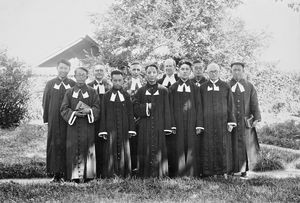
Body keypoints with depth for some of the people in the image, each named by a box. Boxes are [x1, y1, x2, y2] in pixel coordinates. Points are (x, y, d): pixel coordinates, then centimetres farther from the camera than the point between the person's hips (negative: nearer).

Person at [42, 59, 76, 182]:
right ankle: (55, 173, 4)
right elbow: (45, 102, 8)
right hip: (54, 120, 0)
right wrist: (46, 118, 2)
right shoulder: (50, 84, 9)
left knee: (67, 145, -1)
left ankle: (65, 172, 5)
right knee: (54, 144, -1)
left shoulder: (73, 85, 8)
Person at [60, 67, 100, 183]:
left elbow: (97, 108, 3)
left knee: (87, 150, -1)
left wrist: (88, 111, -17)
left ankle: (87, 174, 5)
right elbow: (64, 109, 4)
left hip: (88, 126, 0)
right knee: (74, 150, -2)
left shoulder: (92, 92, 9)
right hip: (73, 126, 0)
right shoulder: (69, 92, 10)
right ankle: (75, 175, 2)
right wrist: (74, 113, -14)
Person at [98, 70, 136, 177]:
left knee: (124, 152, 3)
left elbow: (130, 114, 6)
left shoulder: (126, 95, 7)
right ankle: (110, 176, 5)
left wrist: (131, 129, -1)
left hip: (124, 129, 1)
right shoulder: (106, 96, 5)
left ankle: (124, 175, 11)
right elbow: (103, 114, 3)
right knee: (111, 152, -1)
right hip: (111, 129, -1)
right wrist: (103, 130, -3)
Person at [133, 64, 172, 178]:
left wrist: (167, 127, -5)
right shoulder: (141, 91, 9)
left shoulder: (163, 91, 6)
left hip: (159, 127, -1)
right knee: (145, 152, -1)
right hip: (144, 128, 1)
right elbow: (135, 109, 4)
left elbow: (166, 110, 2)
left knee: (158, 151, -2)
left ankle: (160, 175, 5)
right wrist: (146, 107, -12)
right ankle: (145, 176, 6)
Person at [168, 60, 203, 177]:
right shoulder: (172, 88, 6)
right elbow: (170, 107, 2)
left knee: (191, 149, 1)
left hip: (191, 123, 1)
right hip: (178, 122, -1)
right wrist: (172, 125, -7)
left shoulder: (195, 88, 9)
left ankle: (192, 174, 8)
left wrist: (198, 125, -3)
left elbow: (198, 107, 5)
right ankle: (178, 174, 5)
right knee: (178, 149, -1)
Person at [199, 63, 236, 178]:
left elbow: (230, 105, 3)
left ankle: (224, 171, 13)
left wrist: (231, 122, -4)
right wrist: (199, 124, -1)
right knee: (209, 147, 1)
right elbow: (199, 107, 5)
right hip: (207, 122, 1)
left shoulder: (226, 87, 5)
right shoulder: (203, 88, 6)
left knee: (223, 146, 2)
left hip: (222, 121, 0)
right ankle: (211, 172, 9)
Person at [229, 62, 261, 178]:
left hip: (245, 121, 1)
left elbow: (254, 104, 4)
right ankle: (232, 168, 9)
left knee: (246, 145, 3)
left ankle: (244, 169, 12)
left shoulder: (249, 86, 7)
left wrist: (256, 118, -7)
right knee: (232, 146, 1)